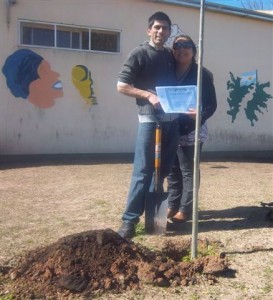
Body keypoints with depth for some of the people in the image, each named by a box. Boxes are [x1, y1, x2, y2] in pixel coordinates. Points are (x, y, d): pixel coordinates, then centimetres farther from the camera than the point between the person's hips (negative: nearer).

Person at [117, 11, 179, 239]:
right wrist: (149, 95, -16)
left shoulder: (171, 56, 15)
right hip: (149, 119, -6)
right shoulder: (140, 54, -2)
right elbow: (122, 86, -6)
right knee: (143, 170, -7)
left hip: (172, 118, 6)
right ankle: (130, 219, 0)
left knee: (163, 168, 11)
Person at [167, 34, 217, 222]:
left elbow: (212, 104, -6)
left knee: (188, 171, 1)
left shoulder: (202, 74, -3)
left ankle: (185, 210, 9)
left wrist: (200, 114, -24)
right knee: (173, 170, 13)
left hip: (191, 131, -5)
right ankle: (172, 206, 24)